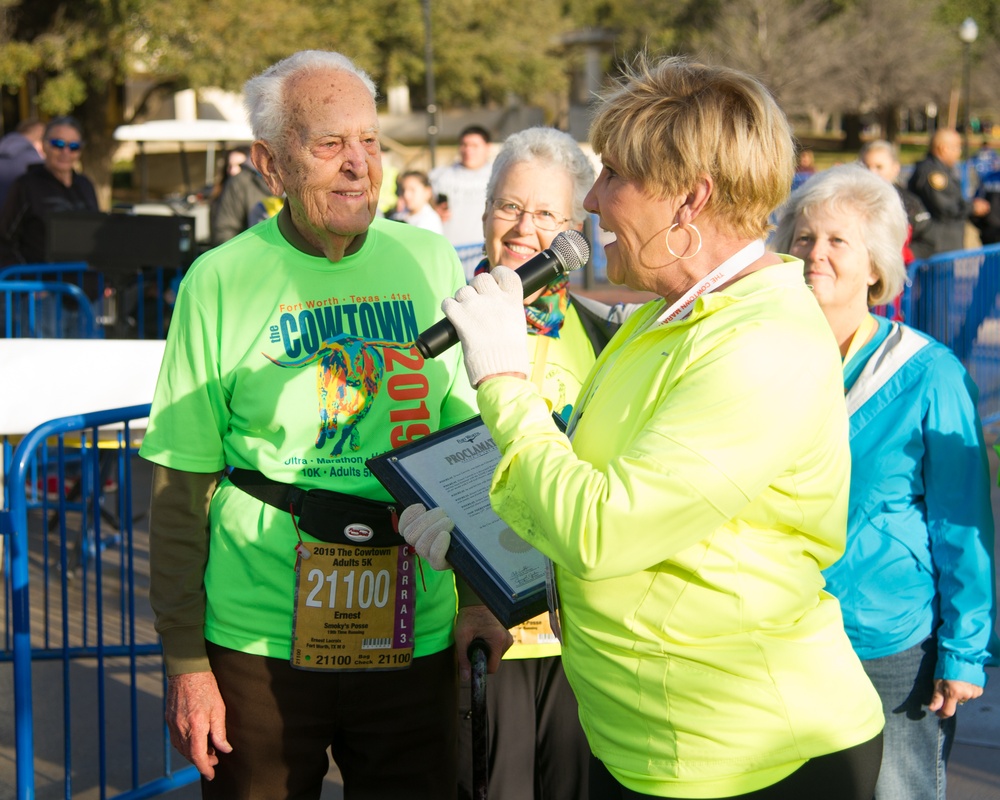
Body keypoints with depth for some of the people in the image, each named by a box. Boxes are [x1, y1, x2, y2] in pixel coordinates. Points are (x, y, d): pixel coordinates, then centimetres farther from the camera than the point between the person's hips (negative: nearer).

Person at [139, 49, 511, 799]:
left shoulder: (432, 263, 3)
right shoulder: (220, 280, -4)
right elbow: (181, 486, -3)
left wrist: (478, 596, 4)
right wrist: (185, 660, -4)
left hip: (415, 637, 2)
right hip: (259, 643, -2)